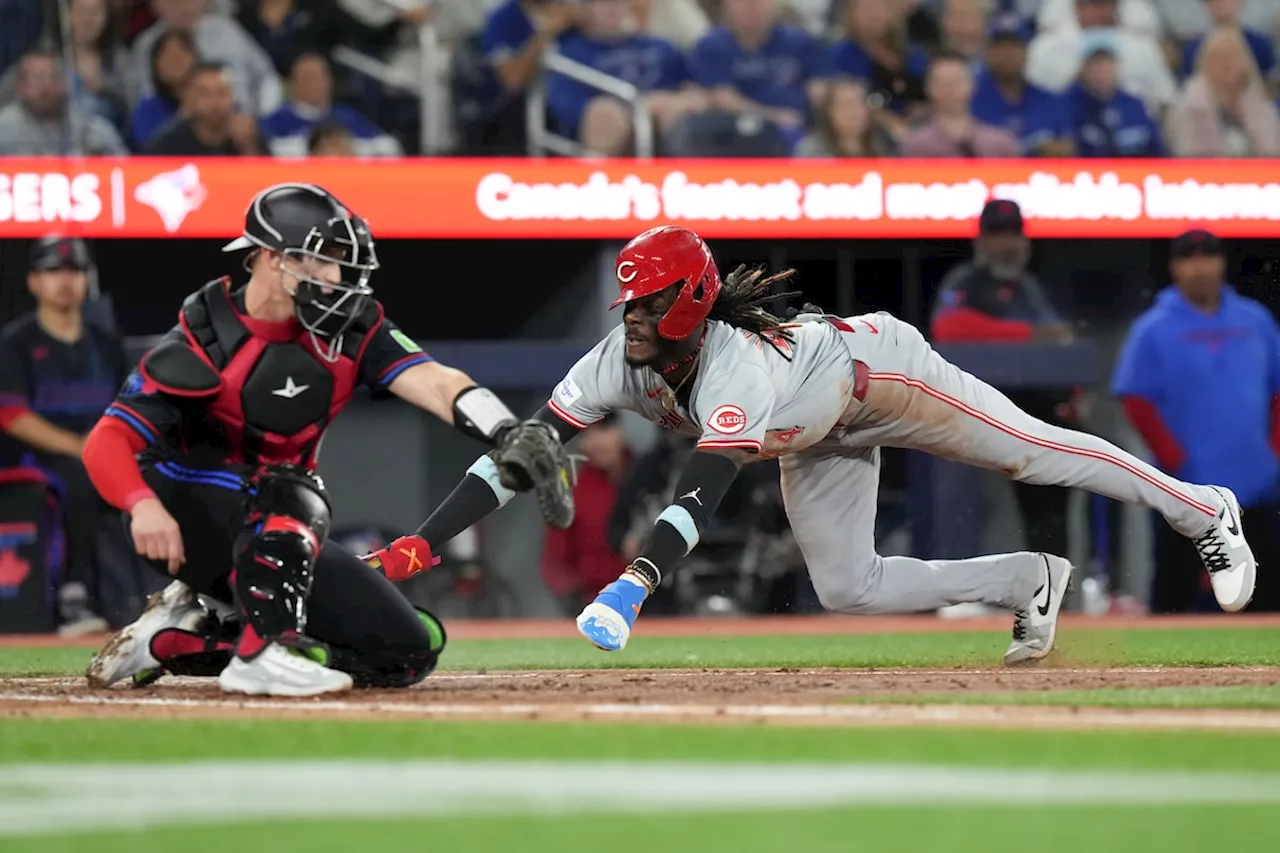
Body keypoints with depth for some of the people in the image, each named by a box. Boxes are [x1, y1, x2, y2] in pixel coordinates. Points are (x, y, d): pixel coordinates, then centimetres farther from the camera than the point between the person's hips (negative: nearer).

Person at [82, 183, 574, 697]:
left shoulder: (349, 329, -4)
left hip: (283, 546, 7)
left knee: (408, 649, -4)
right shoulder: (202, 344, -17)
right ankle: (262, 653, -34)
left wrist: (509, 437, -38)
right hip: (184, 522, -7)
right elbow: (107, 441, -22)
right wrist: (142, 505, -44)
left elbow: (432, 380, -19)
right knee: (285, 490, -35)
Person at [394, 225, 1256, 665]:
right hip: (816, 436, 7)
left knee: (1037, 453, 1)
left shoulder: (735, 369, -43)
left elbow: (707, 487, -56)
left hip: (877, 370, -7)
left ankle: (1203, 512, 23)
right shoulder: (619, 362, -26)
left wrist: (636, 580, -70)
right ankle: (1031, 584, 21)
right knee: (847, 588, 3)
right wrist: (418, 545, -40)